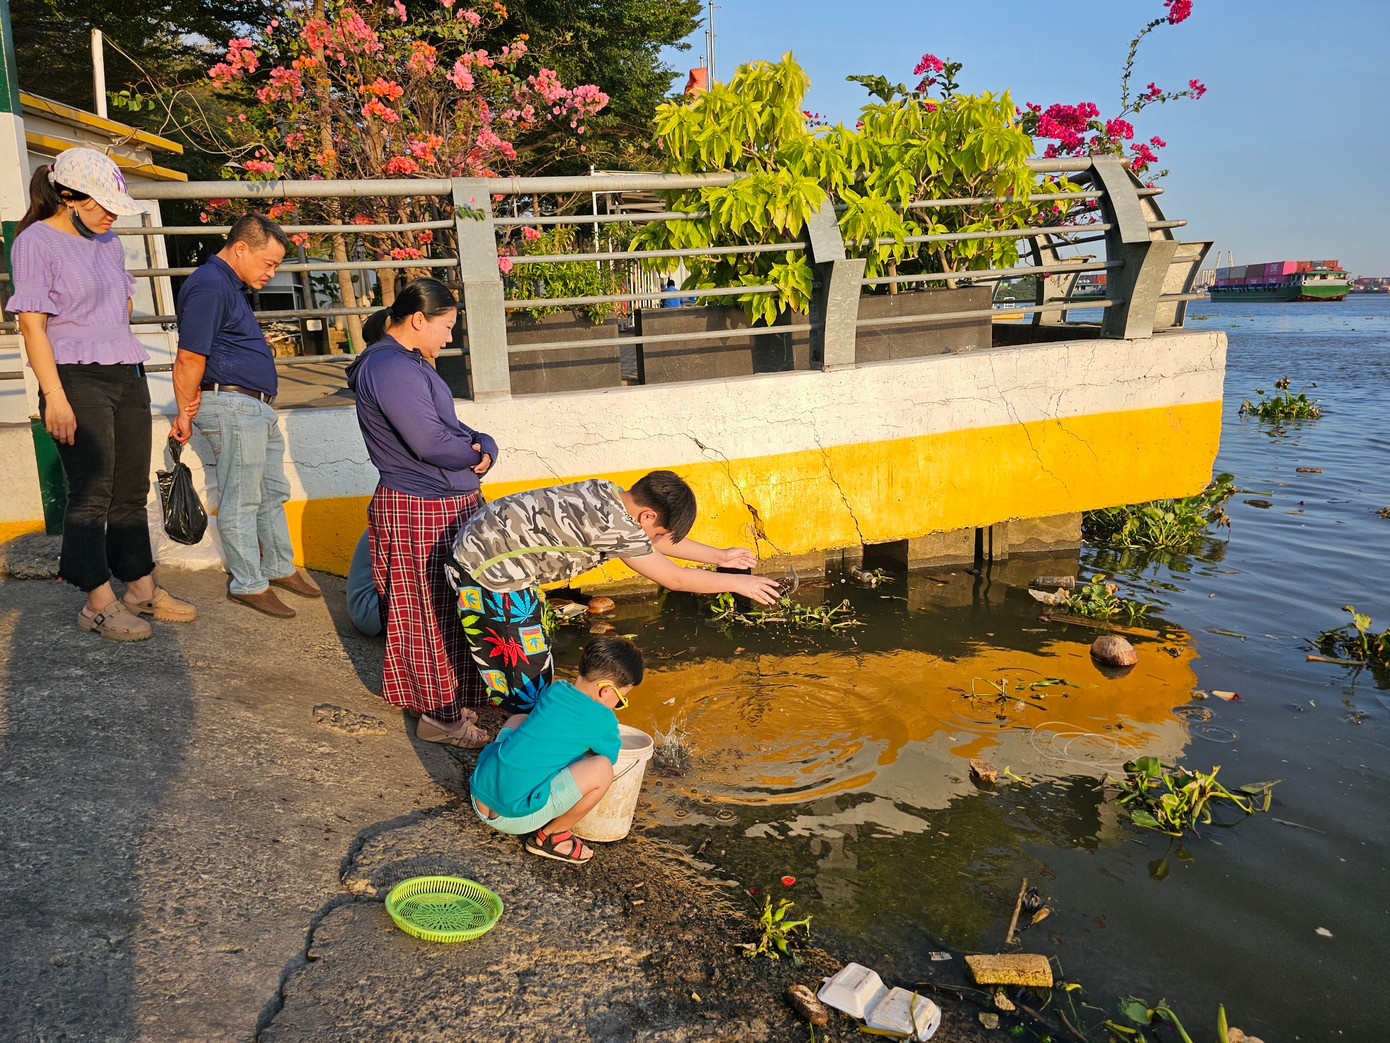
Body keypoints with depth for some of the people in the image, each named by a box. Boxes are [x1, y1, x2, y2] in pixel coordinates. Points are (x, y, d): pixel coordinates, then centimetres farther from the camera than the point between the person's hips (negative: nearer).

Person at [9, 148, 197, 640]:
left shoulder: (108, 243, 15)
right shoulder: (35, 243, -7)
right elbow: (32, 325, -12)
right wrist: (55, 396, -18)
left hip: (127, 377, 7)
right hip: (77, 380, -7)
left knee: (132, 489, 11)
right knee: (92, 490, -4)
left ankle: (141, 589, 20)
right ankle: (98, 603, 5)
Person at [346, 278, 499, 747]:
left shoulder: (407, 363, 14)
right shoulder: (390, 369, -20)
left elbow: (449, 426, 14)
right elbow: (430, 442, -26)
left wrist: (483, 445, -7)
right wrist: (475, 453, -7)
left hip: (447, 507, 10)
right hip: (419, 513, -10)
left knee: (448, 608, 19)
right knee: (433, 614, 1)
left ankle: (451, 698, 33)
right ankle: (441, 717, 14)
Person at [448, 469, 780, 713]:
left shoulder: (610, 493, 0)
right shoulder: (613, 525, -26)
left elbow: (657, 541, 17)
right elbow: (675, 578, -16)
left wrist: (719, 555, 22)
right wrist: (737, 583, -5)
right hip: (489, 569, -10)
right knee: (528, 673, -1)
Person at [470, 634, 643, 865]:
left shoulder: (555, 689, 8)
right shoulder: (602, 720, -10)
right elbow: (612, 756, 12)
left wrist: (609, 741, 35)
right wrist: (612, 744, 33)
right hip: (513, 817, -8)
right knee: (602, 769, -11)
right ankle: (549, 837, 5)